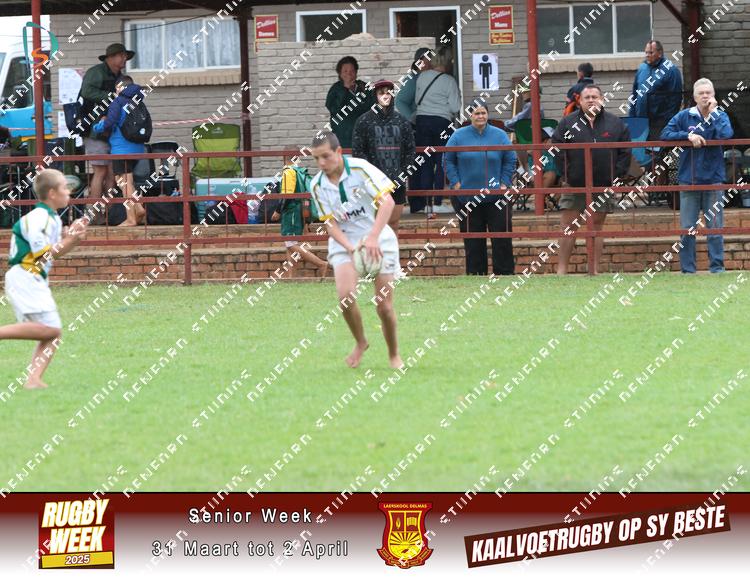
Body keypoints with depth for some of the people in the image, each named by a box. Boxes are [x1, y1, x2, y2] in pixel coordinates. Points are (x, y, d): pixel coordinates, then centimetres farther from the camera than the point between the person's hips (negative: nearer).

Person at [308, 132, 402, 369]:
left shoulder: (361, 169, -16)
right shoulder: (317, 186, -4)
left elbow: (387, 201, -23)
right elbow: (330, 224, -4)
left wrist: (373, 238, -33)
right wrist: (350, 247, -23)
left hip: (379, 240, -2)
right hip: (344, 243, 2)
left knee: (384, 305, -3)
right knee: (345, 296, -21)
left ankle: (394, 354, 20)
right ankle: (360, 342, 5)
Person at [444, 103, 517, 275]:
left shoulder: (499, 135, 4)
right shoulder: (458, 136, 3)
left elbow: (510, 161, 9)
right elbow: (448, 161, 9)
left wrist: (504, 183, -1)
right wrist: (455, 182, -2)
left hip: (495, 195, 0)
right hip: (468, 195, 0)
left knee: (501, 235, -3)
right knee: (473, 239, 4)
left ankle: (505, 271, 3)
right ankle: (475, 272, 10)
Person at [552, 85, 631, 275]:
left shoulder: (615, 124, 6)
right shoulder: (568, 123, 3)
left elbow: (625, 152, 8)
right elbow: (557, 150, 1)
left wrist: (616, 175, -1)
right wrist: (565, 174, -6)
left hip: (603, 186, 1)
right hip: (574, 185, -1)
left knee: (597, 227, 6)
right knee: (568, 228, -1)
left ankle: (595, 270, 9)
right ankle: (562, 269, 2)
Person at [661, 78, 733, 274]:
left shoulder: (720, 116, 2)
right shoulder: (684, 116, 4)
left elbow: (726, 134, -17)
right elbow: (665, 134, -1)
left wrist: (713, 111, -11)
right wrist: (688, 135, -13)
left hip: (713, 179, -1)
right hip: (688, 179, 1)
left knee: (715, 227, 1)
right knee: (687, 228, 2)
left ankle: (717, 268, 7)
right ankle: (687, 270, 7)